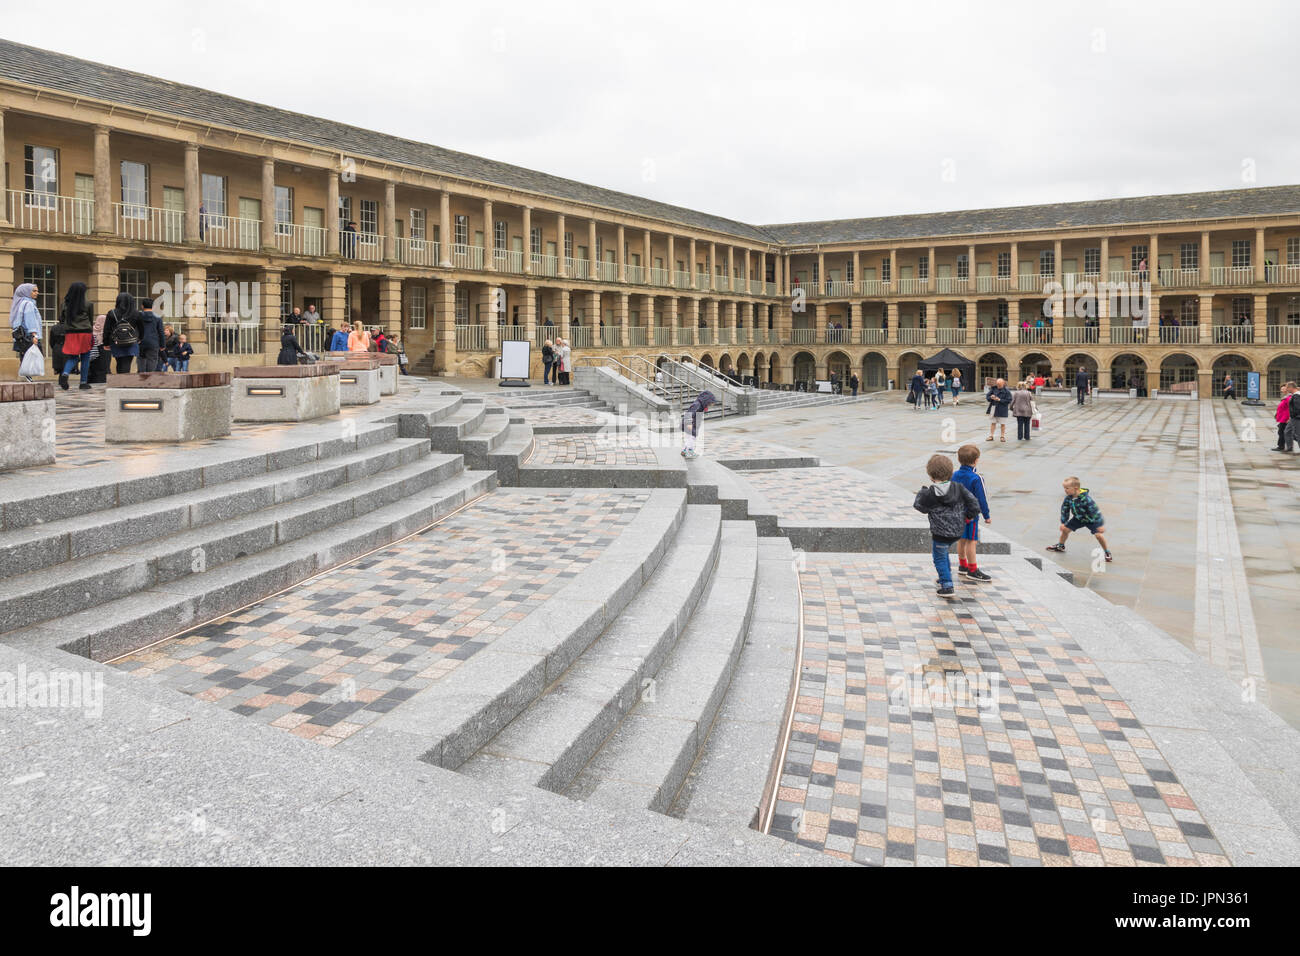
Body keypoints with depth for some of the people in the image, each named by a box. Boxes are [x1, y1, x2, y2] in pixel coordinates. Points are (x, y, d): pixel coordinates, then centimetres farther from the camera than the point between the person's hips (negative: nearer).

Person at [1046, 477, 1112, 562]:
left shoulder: (1086, 498, -36)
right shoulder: (1068, 498, -17)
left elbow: (1095, 511, -31)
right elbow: (1064, 509, -1)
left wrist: (1100, 525, -27)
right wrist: (1063, 522, 1)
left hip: (1091, 520, -6)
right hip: (1078, 518, 6)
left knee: (1098, 534, -19)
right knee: (1065, 529, 8)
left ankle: (1107, 552, 3)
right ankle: (1060, 546, 34)